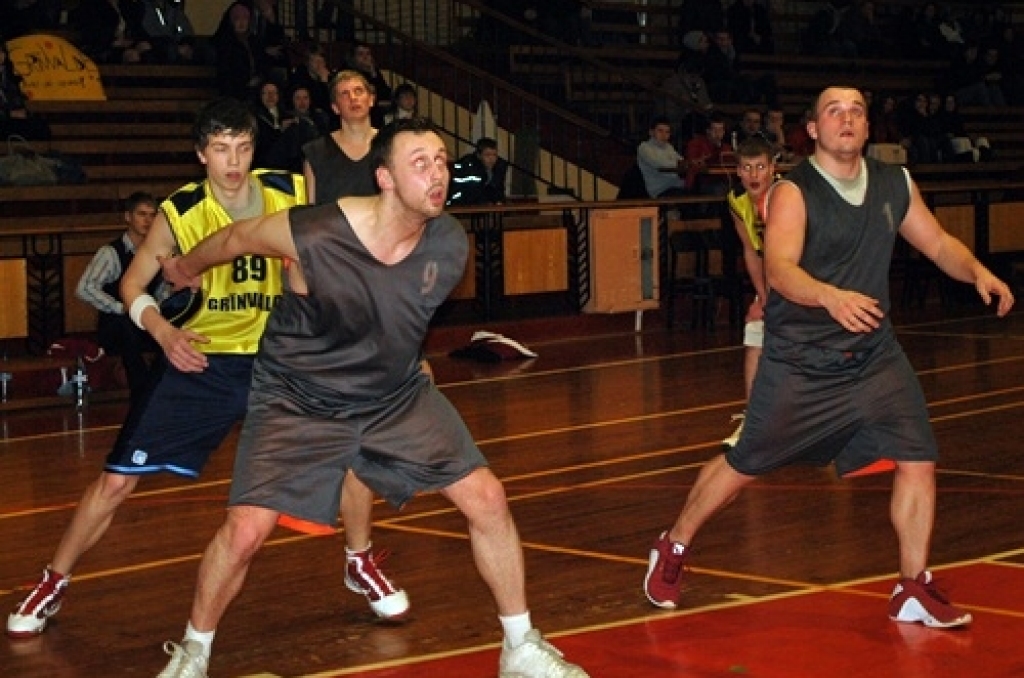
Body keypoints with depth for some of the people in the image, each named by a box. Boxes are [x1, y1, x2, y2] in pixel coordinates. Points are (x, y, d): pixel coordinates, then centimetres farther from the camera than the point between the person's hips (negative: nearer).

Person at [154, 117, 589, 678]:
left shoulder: (450, 244, -17)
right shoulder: (312, 237, -30)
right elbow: (234, 239, -8)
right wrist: (185, 268, 11)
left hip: (397, 395, 4)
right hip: (298, 402, -4)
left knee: (487, 499, -3)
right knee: (244, 531, -13)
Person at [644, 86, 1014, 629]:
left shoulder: (895, 185, 3)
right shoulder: (792, 192, -15)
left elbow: (939, 243, 12)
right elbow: (779, 269, -29)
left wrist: (976, 271, -10)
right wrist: (830, 296, -49)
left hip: (873, 357, 5)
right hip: (798, 362, -4)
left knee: (918, 461, -6)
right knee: (742, 466, 5)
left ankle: (913, 590, 9)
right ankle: (672, 548, 28)